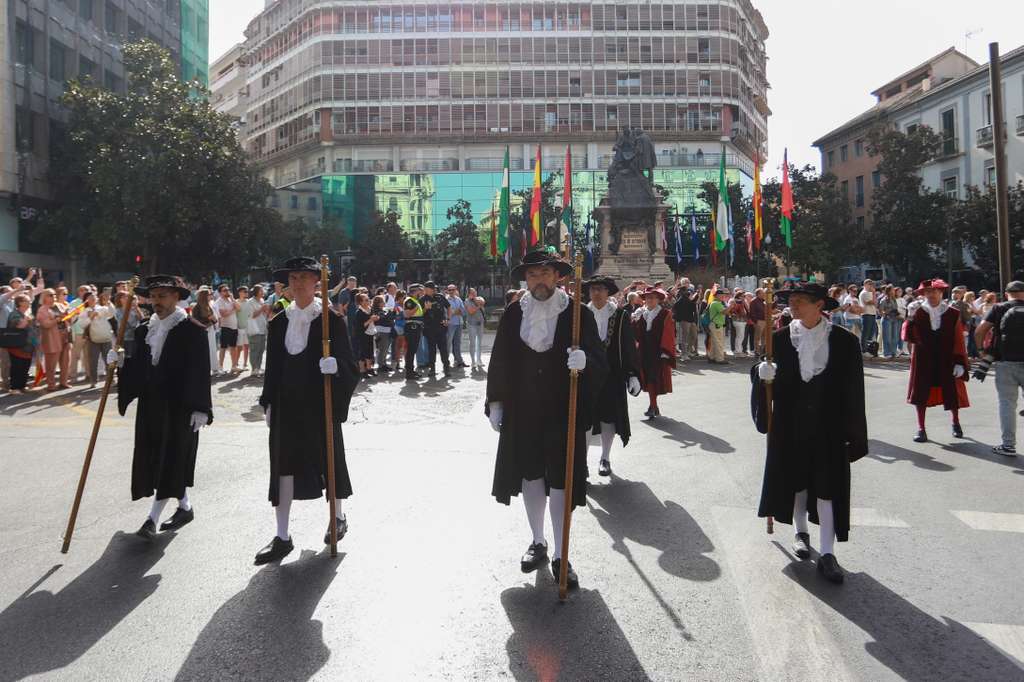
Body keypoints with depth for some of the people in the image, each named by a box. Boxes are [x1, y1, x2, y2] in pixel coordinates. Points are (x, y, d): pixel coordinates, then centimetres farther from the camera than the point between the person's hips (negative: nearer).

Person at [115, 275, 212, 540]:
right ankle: (185, 507, 28)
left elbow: (200, 372, -13)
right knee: (154, 460, 12)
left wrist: (199, 409, -16)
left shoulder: (192, 329, -10)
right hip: (150, 405, 7)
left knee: (171, 460, -4)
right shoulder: (144, 329, 9)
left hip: (180, 406, -7)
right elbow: (137, 366, 10)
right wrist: (120, 361, -11)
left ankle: (153, 518, 0)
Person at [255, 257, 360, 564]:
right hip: (287, 404, 4)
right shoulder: (279, 321, 7)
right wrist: (268, 402, 7)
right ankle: (282, 537, 11)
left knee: (328, 458, 11)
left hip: (320, 403, -3)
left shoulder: (331, 319, -6)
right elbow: (273, 365, 10)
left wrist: (335, 365, -28)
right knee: (283, 464, 3)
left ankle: (338, 516, 34)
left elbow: (347, 360, -7)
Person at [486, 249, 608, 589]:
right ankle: (538, 542, 32)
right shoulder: (514, 314, 2)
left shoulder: (578, 314, -6)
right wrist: (495, 402, 4)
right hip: (522, 411, 3)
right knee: (530, 475, 13)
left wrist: (585, 362, -30)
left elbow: (600, 361, -8)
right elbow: (499, 360, 7)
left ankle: (560, 556, 16)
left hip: (564, 413, -3)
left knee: (560, 481, 2)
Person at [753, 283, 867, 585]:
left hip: (829, 426, -2)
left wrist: (854, 434, -5)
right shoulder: (780, 339, -2)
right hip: (790, 424, 2)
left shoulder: (845, 341, -6)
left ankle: (826, 554, 8)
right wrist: (763, 373, -22)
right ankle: (801, 533, 35)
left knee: (828, 487, 1)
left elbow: (853, 390, -4)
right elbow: (759, 373, 2)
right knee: (795, 479, 14)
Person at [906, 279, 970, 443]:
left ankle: (956, 423, 36)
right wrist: (910, 317, -23)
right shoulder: (917, 313, -4)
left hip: (947, 360, 0)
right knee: (921, 393, 2)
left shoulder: (953, 314, -4)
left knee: (952, 393, 12)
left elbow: (959, 340, -3)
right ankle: (921, 429, 12)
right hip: (923, 360, 0)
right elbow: (909, 337, -12)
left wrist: (960, 362, -7)